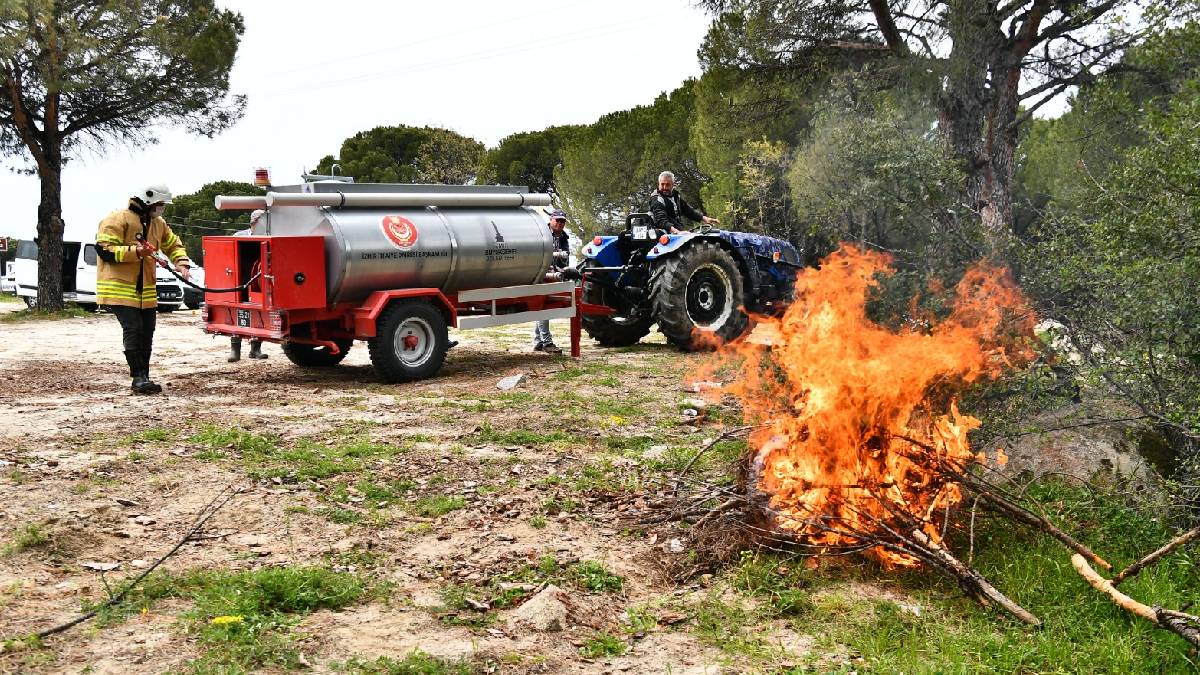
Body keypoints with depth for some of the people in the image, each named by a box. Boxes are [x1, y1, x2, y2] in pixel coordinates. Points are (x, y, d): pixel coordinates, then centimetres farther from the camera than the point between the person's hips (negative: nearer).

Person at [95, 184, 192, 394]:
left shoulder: (157, 223, 14)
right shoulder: (118, 220, -10)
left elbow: (174, 244, 26)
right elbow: (104, 249, -16)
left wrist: (182, 263, 6)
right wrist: (134, 252, -26)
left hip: (146, 291, 8)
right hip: (120, 288, -8)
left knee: (146, 334, 8)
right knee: (133, 330, -14)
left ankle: (143, 378, 15)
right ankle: (139, 378, -11)